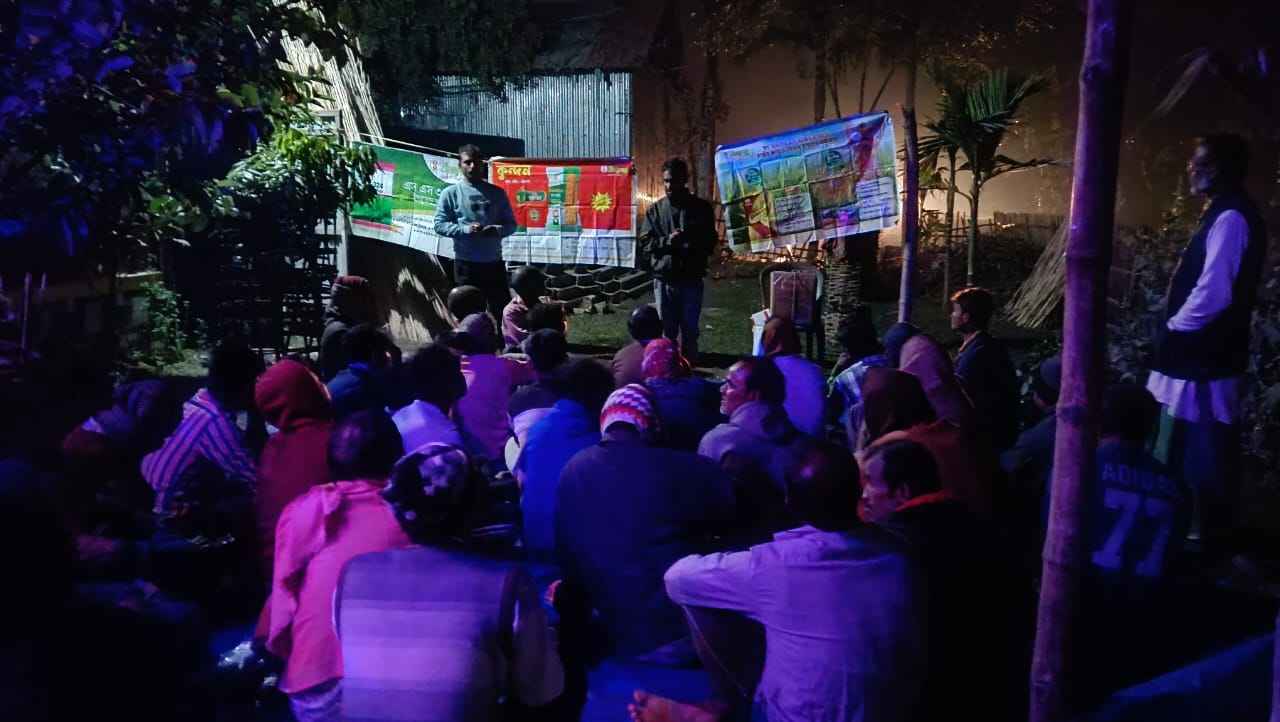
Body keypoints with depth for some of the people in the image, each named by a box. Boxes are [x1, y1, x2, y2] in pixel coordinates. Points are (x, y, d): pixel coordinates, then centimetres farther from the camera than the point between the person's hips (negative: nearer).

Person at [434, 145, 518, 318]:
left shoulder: (497, 193, 9)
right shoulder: (450, 193, 0)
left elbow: (511, 224, 10)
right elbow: (440, 225, -4)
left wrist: (498, 230, -13)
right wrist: (466, 229, -19)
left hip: (494, 262, 3)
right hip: (466, 264, -3)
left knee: (503, 311, 6)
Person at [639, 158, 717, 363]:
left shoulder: (701, 207, 3)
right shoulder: (655, 209, 5)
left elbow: (709, 244, 1)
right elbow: (645, 243, 2)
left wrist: (688, 243, -17)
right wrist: (667, 241, -15)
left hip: (691, 279, -1)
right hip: (664, 280, 1)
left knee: (689, 330, 5)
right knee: (666, 331, 7)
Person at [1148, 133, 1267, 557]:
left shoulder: (1230, 218, -19)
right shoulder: (1229, 214, 13)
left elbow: (1212, 292, -27)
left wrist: (1172, 329, -12)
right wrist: (1176, 328, 12)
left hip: (1206, 357, -10)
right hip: (1209, 353, 10)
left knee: (1202, 451, 0)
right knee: (1207, 448, 18)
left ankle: (1208, 535, 11)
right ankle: (1208, 529, 29)